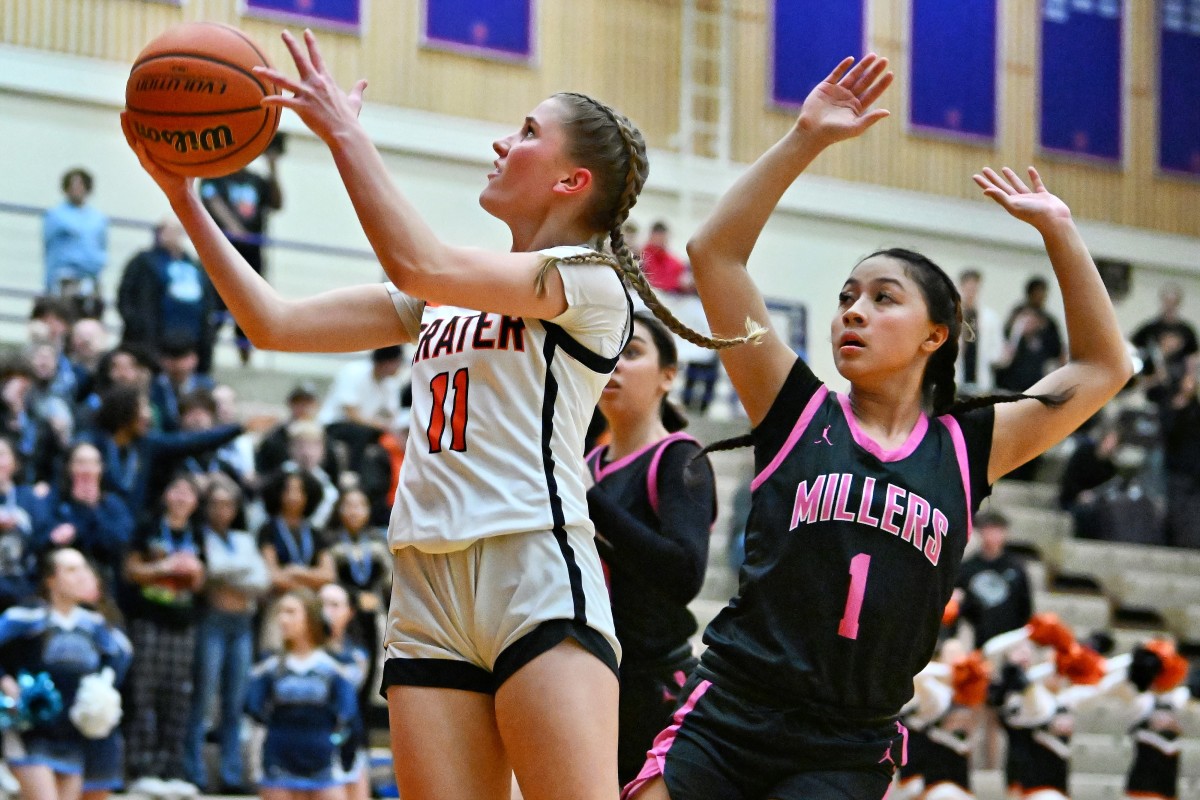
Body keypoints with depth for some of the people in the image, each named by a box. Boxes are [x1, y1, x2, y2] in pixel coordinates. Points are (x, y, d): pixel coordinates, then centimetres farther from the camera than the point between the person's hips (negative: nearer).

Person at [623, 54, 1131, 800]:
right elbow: (715, 254, -2)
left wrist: (1057, 229, 8)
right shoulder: (798, 412, 5)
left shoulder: (965, 450, 7)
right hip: (725, 722, 0)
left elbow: (1104, 367, 12)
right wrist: (805, 140, -6)